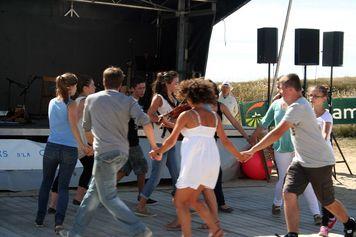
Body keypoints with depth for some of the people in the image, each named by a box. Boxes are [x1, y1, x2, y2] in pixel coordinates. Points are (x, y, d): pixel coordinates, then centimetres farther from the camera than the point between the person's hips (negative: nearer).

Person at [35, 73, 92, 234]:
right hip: (69, 149, -4)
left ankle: (40, 219, 19)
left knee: (46, 183, 17)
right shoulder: (71, 105, -7)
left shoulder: (52, 102, 10)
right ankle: (59, 221, -10)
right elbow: (73, 126, -17)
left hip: (52, 146, 4)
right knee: (63, 187, 3)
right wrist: (82, 145, -15)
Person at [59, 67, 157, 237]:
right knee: (94, 191, 15)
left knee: (108, 197, -1)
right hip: (122, 153, 5)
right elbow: (145, 122, -10)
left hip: (104, 153, -5)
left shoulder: (91, 99, 6)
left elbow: (86, 128, 18)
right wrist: (154, 147, -5)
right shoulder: (128, 101, 6)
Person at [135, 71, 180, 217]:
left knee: (176, 175, 11)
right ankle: (140, 207, 0)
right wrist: (168, 124, -21)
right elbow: (150, 115, -18)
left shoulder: (173, 99, 14)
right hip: (160, 142, -8)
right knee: (156, 176, -7)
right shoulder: (159, 97, -8)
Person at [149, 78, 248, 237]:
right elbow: (225, 141, 15)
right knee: (193, 200, 19)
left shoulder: (186, 115, -5)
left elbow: (171, 140, -1)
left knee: (180, 201, 5)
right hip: (211, 162, 7)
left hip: (194, 163, -7)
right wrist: (239, 156, 30)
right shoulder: (214, 116, 10)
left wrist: (158, 151, 16)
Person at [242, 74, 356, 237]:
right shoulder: (299, 104, 6)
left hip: (319, 162, -8)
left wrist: (252, 150, -31)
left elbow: (277, 133, -32)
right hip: (301, 160, 8)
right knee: (289, 194, -11)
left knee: (328, 202, 10)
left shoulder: (298, 107, -25)